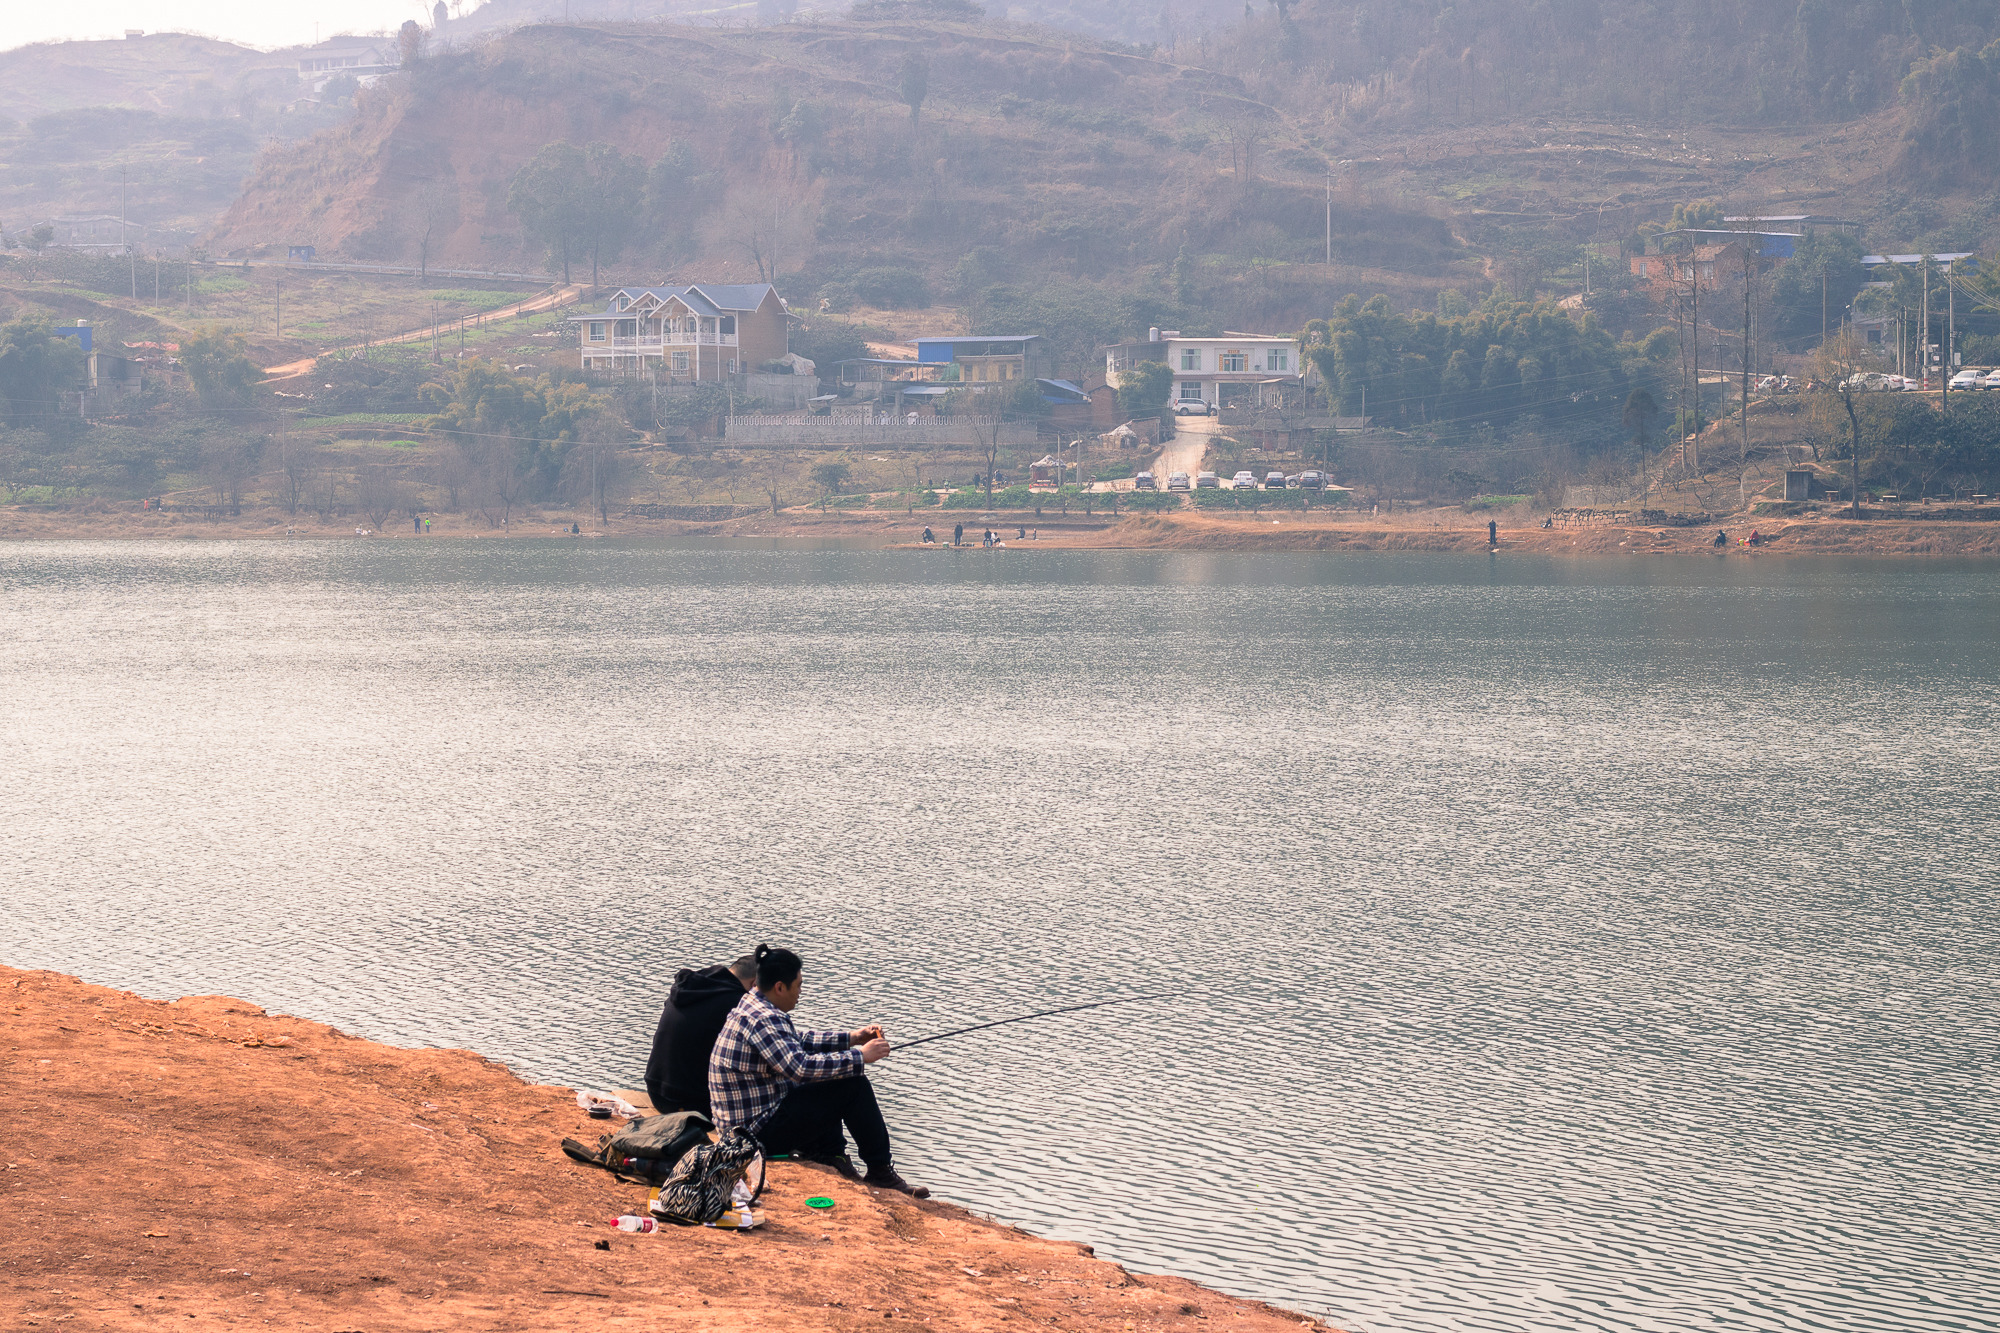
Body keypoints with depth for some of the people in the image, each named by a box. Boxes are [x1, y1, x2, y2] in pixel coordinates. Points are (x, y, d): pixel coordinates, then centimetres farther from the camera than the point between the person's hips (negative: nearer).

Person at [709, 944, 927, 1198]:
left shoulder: (751, 1006, 9)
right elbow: (801, 1067, -31)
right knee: (854, 1086, -9)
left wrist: (850, 1039, 15)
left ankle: (829, 1156, 21)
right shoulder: (762, 1020, -23)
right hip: (760, 1133, -11)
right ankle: (881, 1173, 1)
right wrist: (860, 1056, -21)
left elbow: (798, 1042, 22)